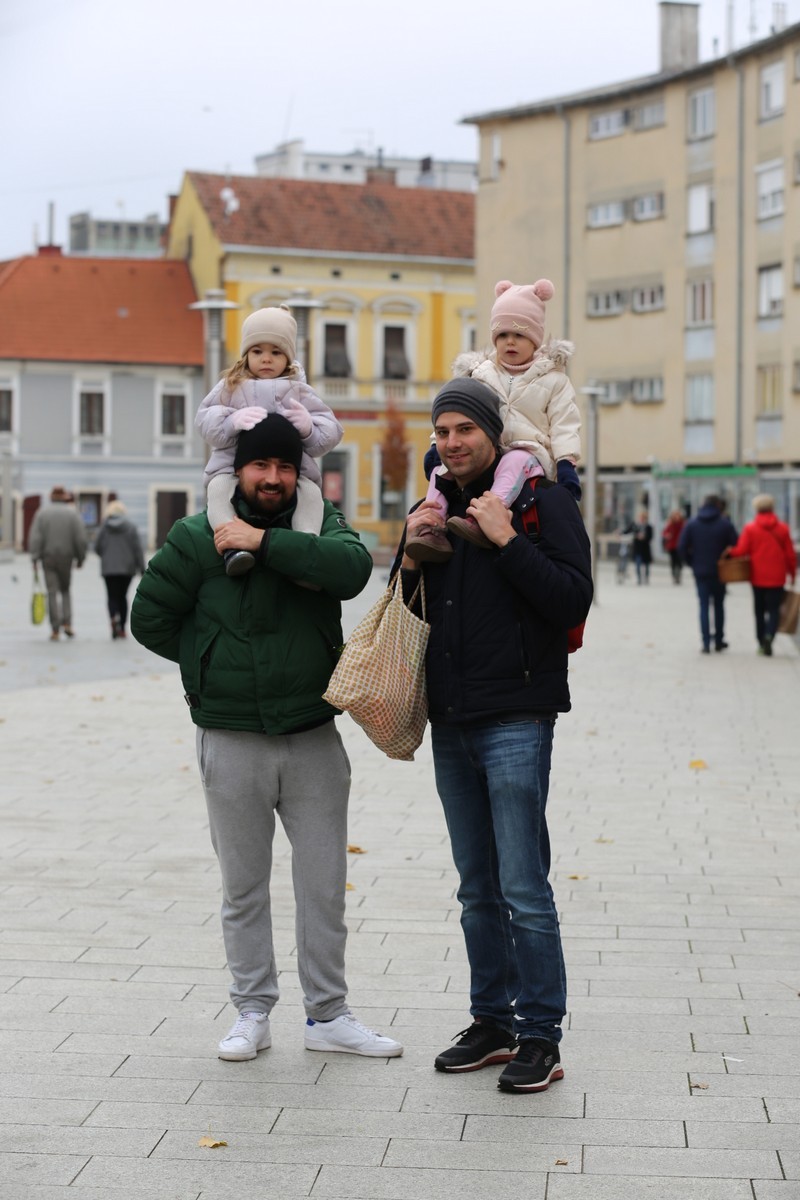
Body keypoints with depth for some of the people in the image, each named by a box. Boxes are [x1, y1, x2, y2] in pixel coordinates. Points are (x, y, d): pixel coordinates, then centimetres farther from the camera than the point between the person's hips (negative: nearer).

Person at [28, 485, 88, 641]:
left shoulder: (42, 512, 0)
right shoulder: (73, 513, -1)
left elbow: (35, 537, -7)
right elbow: (81, 538, -5)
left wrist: (35, 558, -6)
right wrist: (80, 557, 5)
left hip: (48, 557, 0)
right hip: (66, 557, 0)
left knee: (52, 593, 2)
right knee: (65, 590, 18)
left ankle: (55, 630, -3)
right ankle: (67, 623, 3)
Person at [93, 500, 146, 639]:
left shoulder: (104, 526, -3)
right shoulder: (131, 526, -3)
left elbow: (97, 547, 0)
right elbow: (137, 549, -5)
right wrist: (141, 568, 0)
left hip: (109, 568, -1)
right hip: (127, 568, 1)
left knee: (112, 597, 3)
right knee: (122, 596, 13)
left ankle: (114, 618, -28)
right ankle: (122, 629, 14)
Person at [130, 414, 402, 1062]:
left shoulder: (320, 523, 1)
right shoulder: (198, 535, -3)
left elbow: (353, 566, -22)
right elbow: (150, 618, 4)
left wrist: (265, 542, -22)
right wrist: (216, 662, 4)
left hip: (315, 739, 1)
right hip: (232, 742, -1)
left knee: (325, 886, 8)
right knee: (244, 887, 10)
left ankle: (328, 1014, 20)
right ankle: (253, 1013, 23)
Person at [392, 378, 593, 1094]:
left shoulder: (541, 501, -4)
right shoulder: (436, 510, 14)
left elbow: (573, 600, -13)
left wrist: (506, 540, -18)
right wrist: (411, 555, 0)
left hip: (516, 719, -6)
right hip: (450, 723, 6)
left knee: (524, 888, -6)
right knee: (478, 890, 13)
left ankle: (540, 1036, 3)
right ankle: (493, 1022, 22)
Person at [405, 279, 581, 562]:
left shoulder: (551, 379, 10)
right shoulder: (479, 374, 18)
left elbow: (564, 424, 2)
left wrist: (566, 462, -13)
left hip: (529, 452, -4)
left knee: (515, 462, -40)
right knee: (444, 464, -24)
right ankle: (432, 530, -40)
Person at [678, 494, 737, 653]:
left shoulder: (691, 524, -2)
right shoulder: (725, 524, -6)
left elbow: (682, 547, -6)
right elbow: (735, 546, -9)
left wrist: (692, 563, 5)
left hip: (700, 571, 1)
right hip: (720, 572, -1)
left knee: (704, 606, 3)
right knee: (719, 605, 13)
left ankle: (706, 643, -6)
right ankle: (719, 640, 16)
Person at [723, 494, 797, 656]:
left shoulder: (750, 528, -7)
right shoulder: (782, 528, -3)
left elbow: (741, 550, -12)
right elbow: (790, 554, -1)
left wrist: (729, 553, 7)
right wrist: (792, 573, 11)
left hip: (758, 577, 0)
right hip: (777, 577, 0)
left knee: (759, 610, 14)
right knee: (774, 609, 4)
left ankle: (761, 642, 17)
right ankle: (769, 635, -21)